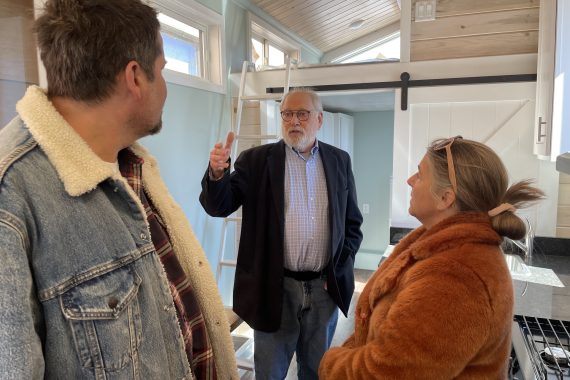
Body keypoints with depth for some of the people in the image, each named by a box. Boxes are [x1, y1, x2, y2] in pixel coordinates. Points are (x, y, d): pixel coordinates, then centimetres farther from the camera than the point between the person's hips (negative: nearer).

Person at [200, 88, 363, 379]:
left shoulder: (339, 161, 5)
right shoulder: (256, 160, -2)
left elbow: (352, 223, 9)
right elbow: (219, 206, -9)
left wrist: (339, 270, 1)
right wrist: (217, 173, -28)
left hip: (326, 287, 3)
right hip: (275, 287, -2)